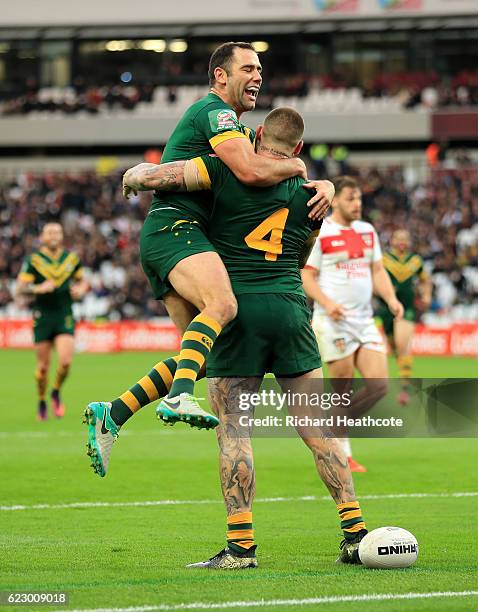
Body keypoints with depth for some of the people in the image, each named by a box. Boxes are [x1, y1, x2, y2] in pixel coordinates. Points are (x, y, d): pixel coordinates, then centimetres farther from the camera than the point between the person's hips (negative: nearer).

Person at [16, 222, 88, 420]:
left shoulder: (72, 259, 5)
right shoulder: (33, 260, -4)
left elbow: (81, 281, 21)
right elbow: (20, 289, -9)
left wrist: (81, 289, -2)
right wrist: (38, 288, -27)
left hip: (65, 318, 2)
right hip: (42, 317, -1)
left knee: (65, 361, -14)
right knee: (43, 365, 2)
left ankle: (56, 393, 15)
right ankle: (42, 402, 24)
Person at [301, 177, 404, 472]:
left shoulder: (368, 231, 14)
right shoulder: (318, 234, -5)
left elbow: (378, 271, 17)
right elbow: (306, 276, -6)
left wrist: (391, 299, -1)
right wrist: (327, 302, -22)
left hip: (365, 320, 6)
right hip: (334, 322, -6)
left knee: (379, 385, -3)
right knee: (343, 388, -5)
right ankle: (341, 456, 8)